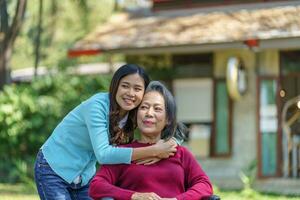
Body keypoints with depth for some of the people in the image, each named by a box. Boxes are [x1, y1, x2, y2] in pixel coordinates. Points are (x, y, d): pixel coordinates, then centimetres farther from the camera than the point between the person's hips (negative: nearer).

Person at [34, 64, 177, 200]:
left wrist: (160, 153, -28)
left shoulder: (133, 118, -6)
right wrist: (153, 151, -36)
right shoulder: (97, 106, -25)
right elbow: (102, 154, -34)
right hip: (53, 170, -6)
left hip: (85, 178, 6)